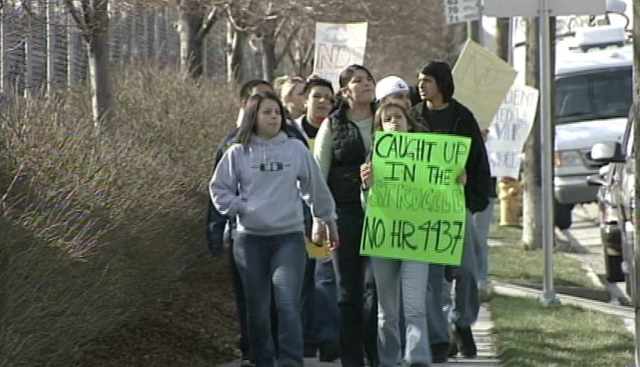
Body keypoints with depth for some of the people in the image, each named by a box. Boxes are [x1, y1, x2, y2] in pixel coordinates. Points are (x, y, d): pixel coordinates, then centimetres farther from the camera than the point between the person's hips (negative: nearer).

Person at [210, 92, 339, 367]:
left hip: (289, 237, -1)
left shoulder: (296, 149, 4)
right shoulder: (238, 153, 2)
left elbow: (316, 188, 13)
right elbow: (219, 189, 8)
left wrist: (329, 220, 20)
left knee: (288, 303, -16)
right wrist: (240, 208, -5)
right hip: (250, 239, 1)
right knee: (257, 308, 8)